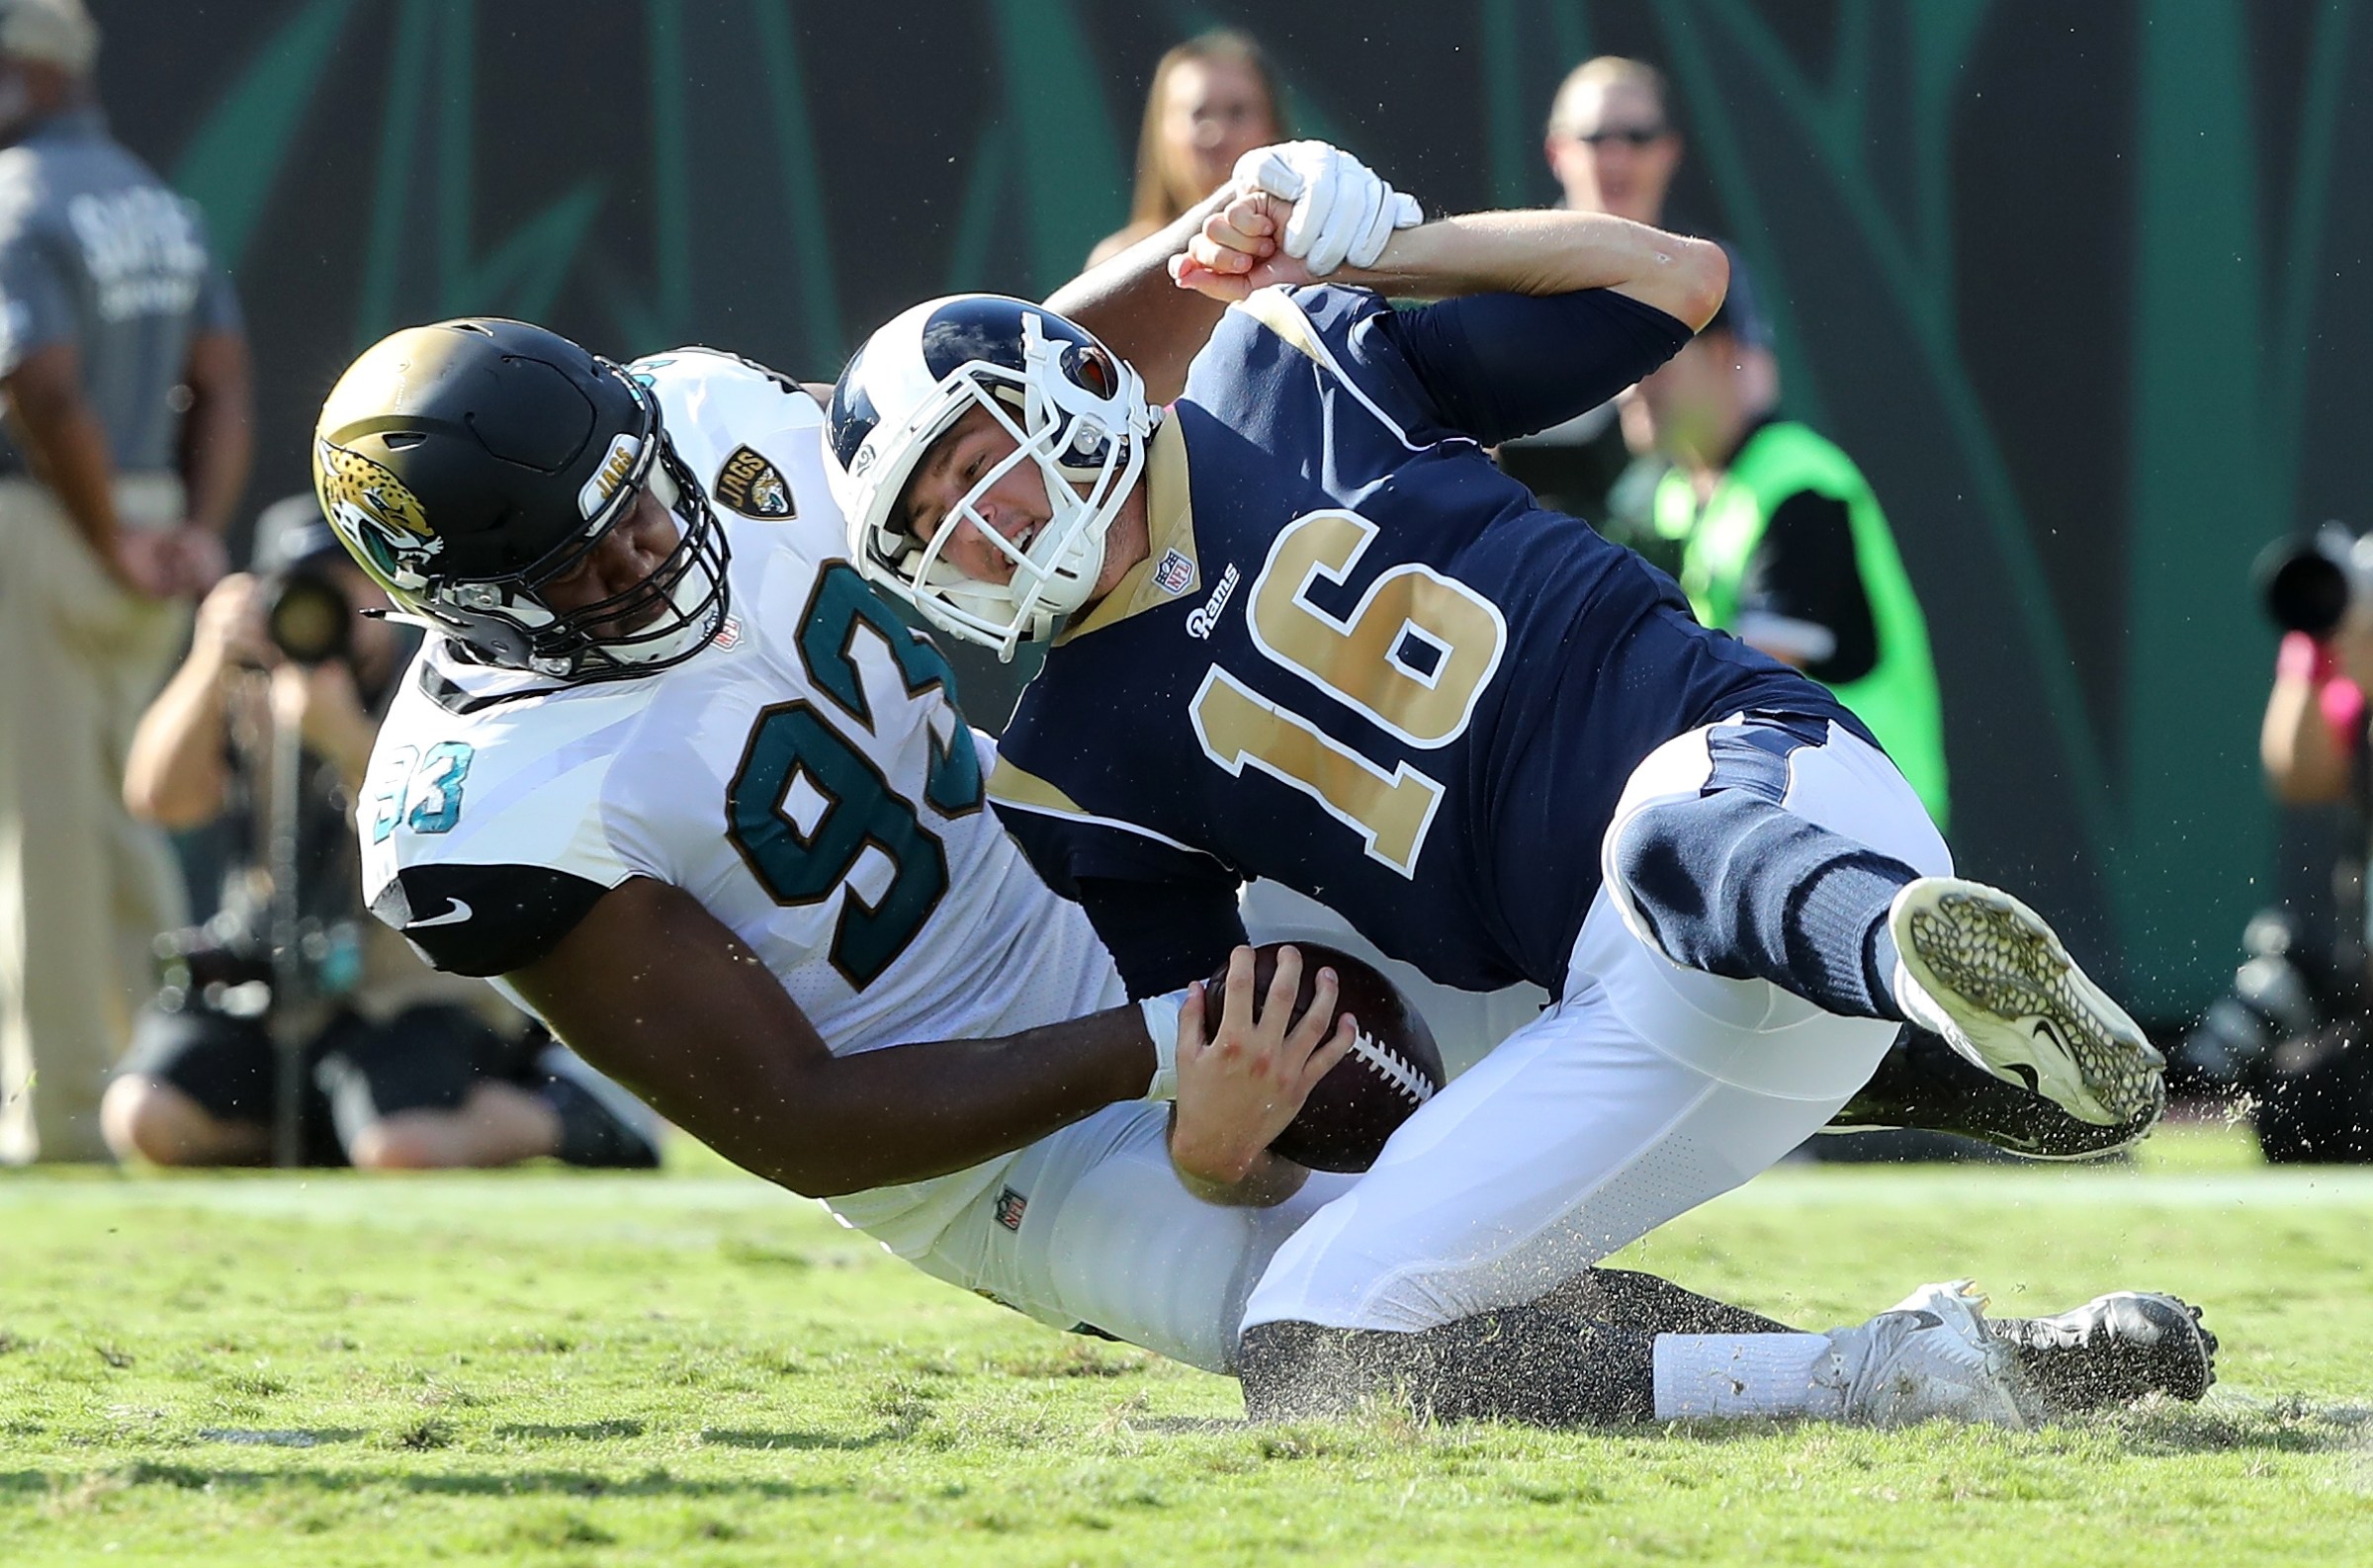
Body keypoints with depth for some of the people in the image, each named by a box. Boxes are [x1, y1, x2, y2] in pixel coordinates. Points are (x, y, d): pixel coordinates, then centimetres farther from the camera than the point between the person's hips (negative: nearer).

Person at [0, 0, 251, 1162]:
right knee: (110, 813, 16)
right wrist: (198, 531, -1)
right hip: (140, 544, 8)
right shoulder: (162, 208, 13)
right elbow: (221, 383, 9)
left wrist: (115, 542, -16)